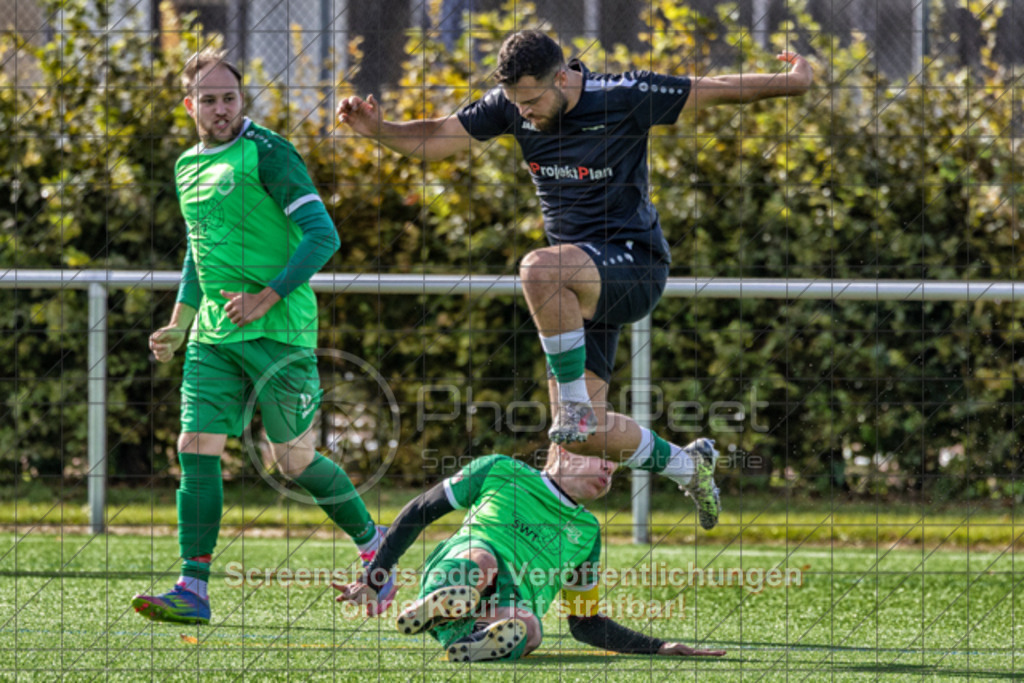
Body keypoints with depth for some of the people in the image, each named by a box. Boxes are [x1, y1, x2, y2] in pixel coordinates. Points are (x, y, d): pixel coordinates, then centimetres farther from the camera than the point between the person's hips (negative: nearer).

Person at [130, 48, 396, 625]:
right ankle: (193, 591, -6)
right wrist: (180, 324, 22)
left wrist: (264, 299, -18)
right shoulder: (188, 166, 15)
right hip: (213, 334, 6)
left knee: (294, 460, 0)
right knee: (197, 449, -5)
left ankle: (372, 542, 23)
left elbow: (323, 236, -13)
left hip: (278, 330, -6)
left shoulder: (267, 154, -8)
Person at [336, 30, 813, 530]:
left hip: (634, 264, -6)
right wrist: (378, 129, -14)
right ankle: (687, 466, 26)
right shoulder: (511, 105, -1)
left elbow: (713, 91, -5)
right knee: (583, 434, 0)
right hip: (581, 287, 6)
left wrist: (791, 82, -5)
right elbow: (437, 138, 2)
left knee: (540, 269, -38)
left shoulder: (625, 98, -14)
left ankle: (575, 401, -25)